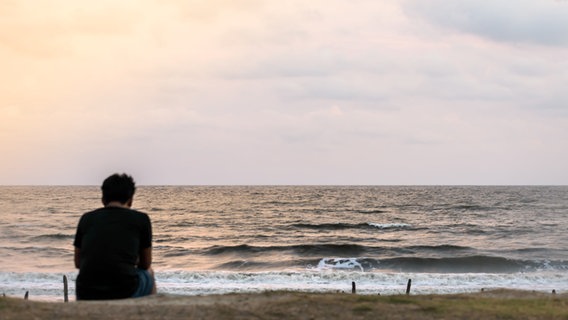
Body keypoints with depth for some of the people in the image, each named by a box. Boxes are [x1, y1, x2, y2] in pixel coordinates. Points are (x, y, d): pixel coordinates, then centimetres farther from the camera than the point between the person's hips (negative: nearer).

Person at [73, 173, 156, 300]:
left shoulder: (86, 218, 11)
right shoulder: (141, 219, 4)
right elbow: (145, 264, 16)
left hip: (86, 296, 2)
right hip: (125, 294, -2)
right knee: (148, 273, 31)